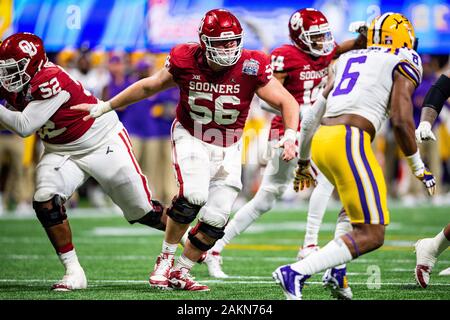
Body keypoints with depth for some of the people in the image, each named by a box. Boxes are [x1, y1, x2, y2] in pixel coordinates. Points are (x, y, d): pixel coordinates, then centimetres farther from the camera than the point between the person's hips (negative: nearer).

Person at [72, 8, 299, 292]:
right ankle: (166, 258, -5)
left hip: (228, 149, 2)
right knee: (193, 196, -27)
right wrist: (104, 107, 9)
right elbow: (148, 87, 1)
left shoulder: (250, 68, -18)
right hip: (191, 138, -2)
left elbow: (288, 102, -12)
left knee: (216, 218, -3)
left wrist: (290, 136, -30)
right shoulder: (186, 62, -16)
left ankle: (180, 272, 17)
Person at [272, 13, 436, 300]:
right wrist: (419, 168, 6)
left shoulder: (347, 60, 26)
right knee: (372, 236, -4)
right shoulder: (404, 64, 7)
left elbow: (313, 114, 26)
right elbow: (401, 120, -6)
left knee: (359, 205, 33)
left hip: (320, 142, 8)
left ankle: (335, 271, 18)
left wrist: (303, 161, 37)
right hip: (350, 143, -8)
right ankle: (296, 273, -16)